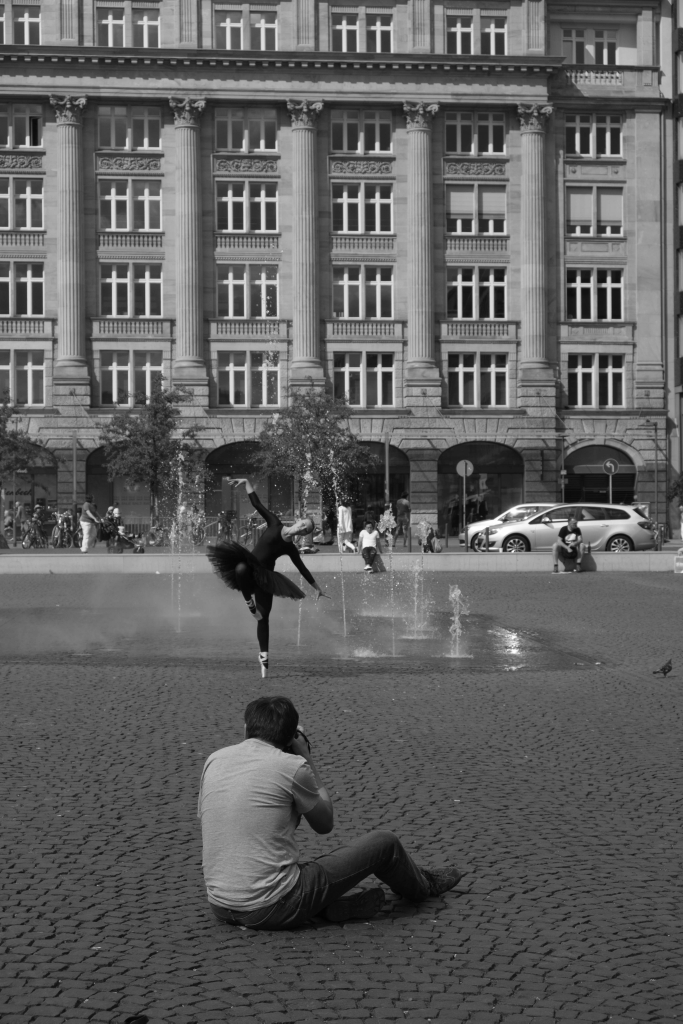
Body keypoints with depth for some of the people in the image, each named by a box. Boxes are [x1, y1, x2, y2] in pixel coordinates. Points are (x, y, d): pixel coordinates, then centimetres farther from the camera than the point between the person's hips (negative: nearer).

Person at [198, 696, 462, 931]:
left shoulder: (213, 760, 4)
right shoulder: (291, 766, -10)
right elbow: (325, 824, 7)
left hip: (220, 908, 5)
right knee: (384, 842, 10)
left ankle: (332, 904, 17)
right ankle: (423, 886, 41)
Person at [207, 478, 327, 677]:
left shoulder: (291, 548, 1)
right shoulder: (274, 524, -5)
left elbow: (302, 569, 11)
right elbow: (257, 504, -7)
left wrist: (316, 587, 14)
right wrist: (247, 483, -13)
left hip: (265, 578, 2)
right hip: (249, 570, -2)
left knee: (263, 617, 0)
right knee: (241, 568, -41)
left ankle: (263, 655, 12)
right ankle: (249, 603, -18)